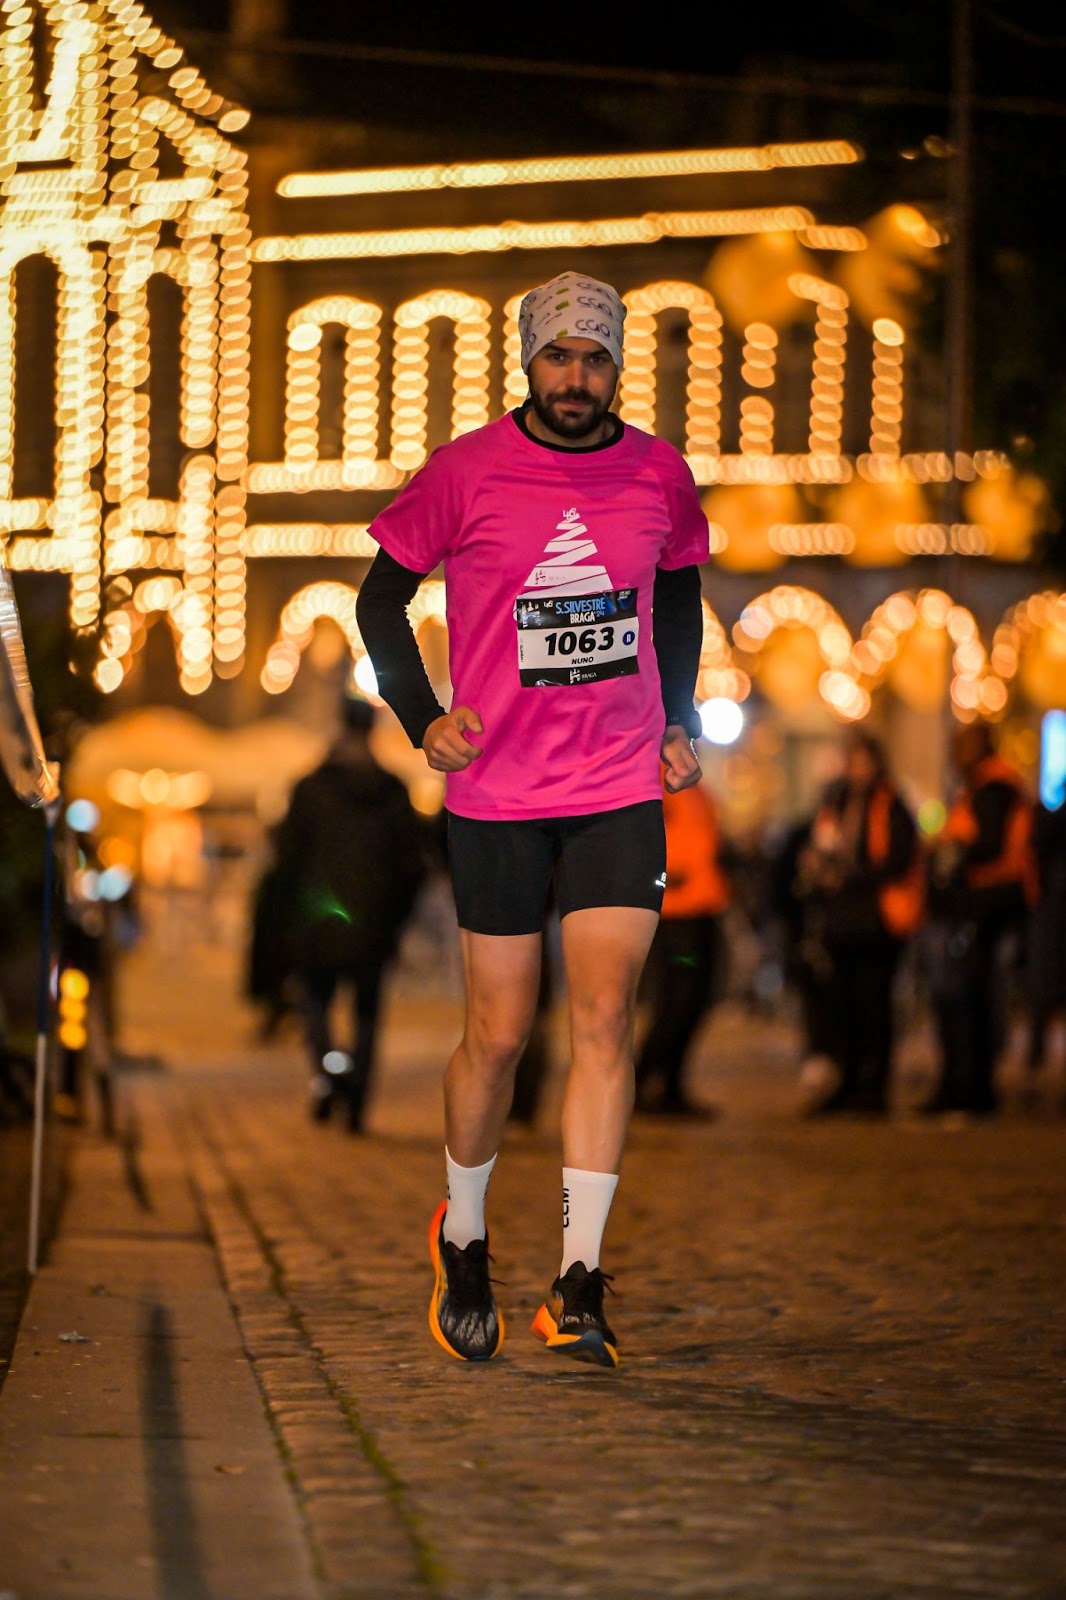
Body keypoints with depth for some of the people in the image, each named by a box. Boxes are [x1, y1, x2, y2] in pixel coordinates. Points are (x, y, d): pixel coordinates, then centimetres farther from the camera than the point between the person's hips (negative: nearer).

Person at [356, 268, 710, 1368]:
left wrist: (679, 722, 11)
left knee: (605, 1017, -9)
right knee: (498, 1033, 3)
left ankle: (578, 1287, -8)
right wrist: (421, 719, -4)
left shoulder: (658, 475, 2)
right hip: (497, 794, -1)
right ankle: (463, 1235, 29)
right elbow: (381, 596, 6)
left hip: (622, 791, 2)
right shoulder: (465, 474, -5)